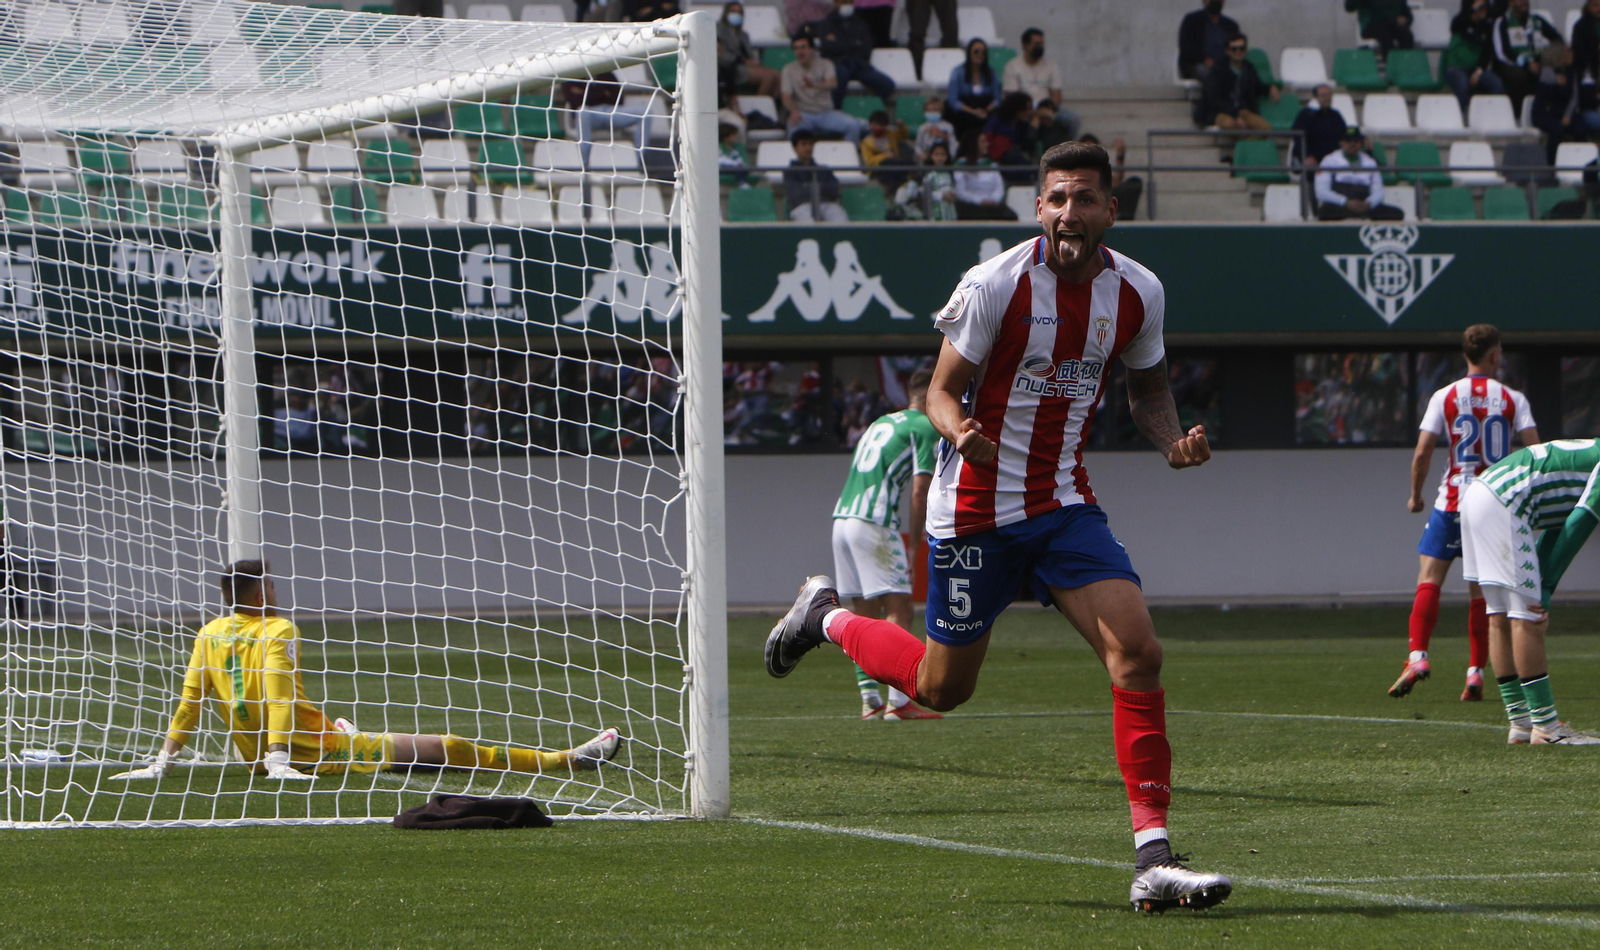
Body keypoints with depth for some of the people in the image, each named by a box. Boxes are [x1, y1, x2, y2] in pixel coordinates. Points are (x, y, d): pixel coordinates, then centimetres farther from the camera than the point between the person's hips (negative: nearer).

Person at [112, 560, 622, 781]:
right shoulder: (277, 633, -13)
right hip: (315, 751, -7)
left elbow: (188, 702, 1)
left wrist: (164, 761, 6)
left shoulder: (209, 636, 3)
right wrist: (281, 759, -29)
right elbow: (277, 692, -23)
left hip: (255, 754, 7)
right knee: (443, 748, -7)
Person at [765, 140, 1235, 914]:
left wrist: (1172, 439, -6)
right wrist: (959, 430, -31)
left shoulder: (1138, 293, -2)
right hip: (975, 508, -3)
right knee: (941, 688, 9)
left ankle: (1152, 859, -15)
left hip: (1063, 503, 4)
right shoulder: (995, 285, -16)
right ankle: (827, 617, 40)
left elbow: (1147, 385, 15)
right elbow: (942, 390, -8)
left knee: (1137, 652, -16)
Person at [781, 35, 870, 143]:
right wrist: (794, 111, -27)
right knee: (794, 125, -38)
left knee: (853, 126, -24)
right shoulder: (789, 69, 7)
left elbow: (833, 83, -16)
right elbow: (786, 98, -3)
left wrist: (815, 85, -39)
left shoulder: (825, 64, 5)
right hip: (804, 113, -1)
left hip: (826, 113, 1)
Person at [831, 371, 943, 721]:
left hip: (843, 518, 8)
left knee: (863, 613, 11)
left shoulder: (882, 423, 24)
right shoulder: (926, 427, 0)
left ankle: (870, 699, 10)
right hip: (874, 523, -8)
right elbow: (920, 490, -7)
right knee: (898, 610, -8)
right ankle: (898, 701, -16)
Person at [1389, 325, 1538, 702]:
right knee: (1481, 591, 5)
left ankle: (1418, 656, -18)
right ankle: (1476, 672, 0)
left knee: (1429, 580, 0)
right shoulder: (1512, 399, 1)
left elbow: (1422, 451, -4)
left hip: (1452, 502, -1)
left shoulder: (1445, 397, 0)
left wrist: (1416, 494, 10)